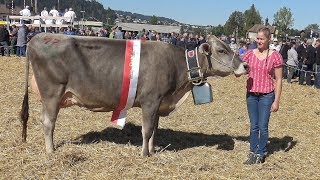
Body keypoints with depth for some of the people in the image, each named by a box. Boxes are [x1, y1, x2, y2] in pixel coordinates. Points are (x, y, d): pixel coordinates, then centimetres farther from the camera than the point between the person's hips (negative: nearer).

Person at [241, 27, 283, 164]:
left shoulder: (275, 56, -7)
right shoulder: (250, 54, 2)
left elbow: (278, 80, -5)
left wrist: (276, 101, -8)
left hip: (267, 96, -3)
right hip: (251, 94, 3)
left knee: (263, 127, 4)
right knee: (253, 126, 12)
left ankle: (261, 154, 20)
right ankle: (253, 152, 24)